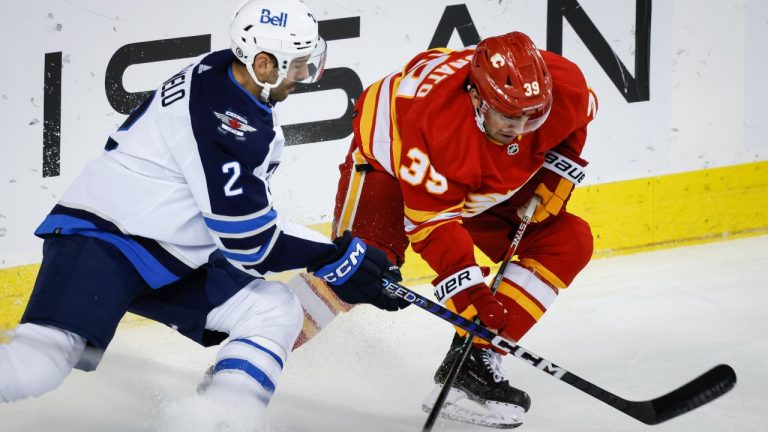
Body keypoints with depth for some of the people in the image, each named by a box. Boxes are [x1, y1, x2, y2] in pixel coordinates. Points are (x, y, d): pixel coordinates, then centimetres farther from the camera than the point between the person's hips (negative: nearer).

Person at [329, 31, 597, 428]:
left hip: (484, 188, 6)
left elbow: (577, 117, 0)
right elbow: (432, 222, -37)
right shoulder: (434, 120, -42)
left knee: (567, 243, -10)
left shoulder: (563, 86, -28)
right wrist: (472, 293, -43)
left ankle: (473, 356, -13)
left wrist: (552, 181, -9)